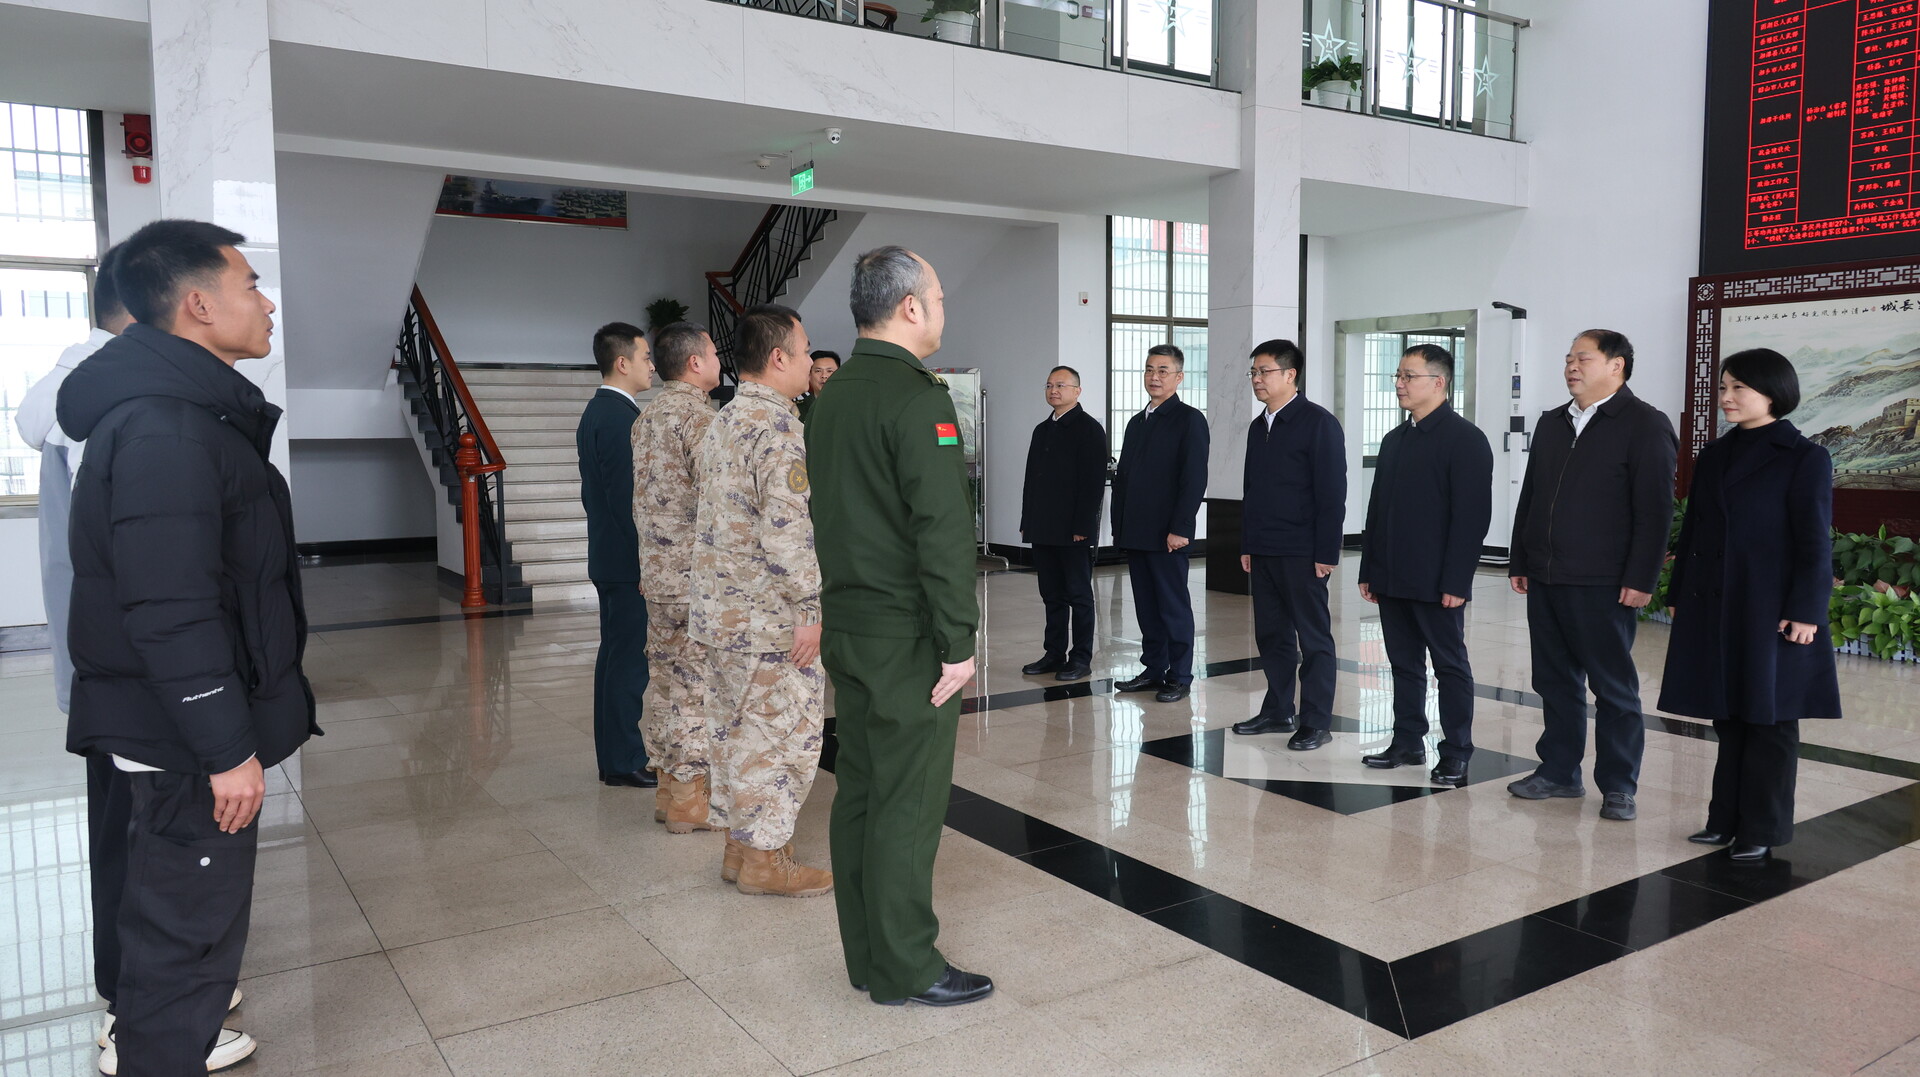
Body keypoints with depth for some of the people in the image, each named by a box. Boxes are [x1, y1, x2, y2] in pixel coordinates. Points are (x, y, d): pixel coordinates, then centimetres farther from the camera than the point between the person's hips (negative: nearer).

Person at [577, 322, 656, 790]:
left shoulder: (595, 412, 15)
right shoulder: (621, 417, -17)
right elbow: (628, 497, -22)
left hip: (608, 555, 11)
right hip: (630, 561, -11)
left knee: (615, 656, 14)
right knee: (630, 659, -4)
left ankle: (612, 758, 22)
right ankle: (625, 762, 4)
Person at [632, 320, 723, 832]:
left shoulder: (646, 416, 14)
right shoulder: (697, 413, -15)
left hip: (656, 569, 9)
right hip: (696, 573, -9)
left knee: (667, 679, 13)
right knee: (697, 682, -2)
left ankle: (669, 786, 22)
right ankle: (689, 799, 5)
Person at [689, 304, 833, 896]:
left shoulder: (721, 422, 13)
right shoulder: (778, 427, -17)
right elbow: (787, 530, -24)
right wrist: (810, 609, -19)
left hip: (720, 608, 9)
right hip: (769, 617, -9)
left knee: (738, 728, 16)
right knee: (784, 732, 2)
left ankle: (740, 843, 26)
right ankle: (764, 857, 11)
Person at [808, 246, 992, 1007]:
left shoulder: (833, 395, 13)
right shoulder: (917, 397, -16)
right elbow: (942, 529, -22)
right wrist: (958, 643, -18)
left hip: (848, 629, 9)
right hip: (906, 638, -9)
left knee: (860, 793, 14)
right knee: (909, 804, 0)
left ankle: (866, 958, 25)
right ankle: (905, 971, 11)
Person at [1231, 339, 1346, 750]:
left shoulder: (1318, 423, -8)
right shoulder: (1259, 426, 14)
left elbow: (1332, 492, -12)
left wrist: (1326, 553, -16)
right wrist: (1247, 545, 13)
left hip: (1302, 553, -7)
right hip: (1263, 551, 7)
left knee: (1313, 637, 2)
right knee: (1271, 634, 12)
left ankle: (1317, 723, 9)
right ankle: (1278, 711, 23)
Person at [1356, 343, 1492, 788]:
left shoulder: (1465, 439, -8)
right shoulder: (1394, 439, 14)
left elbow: (1472, 514, -14)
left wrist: (1455, 581, -18)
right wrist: (1369, 570, 12)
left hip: (1437, 583, -7)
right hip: (1393, 579, 7)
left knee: (1451, 666, 4)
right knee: (1404, 663, 13)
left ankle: (1456, 754, 12)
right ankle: (1408, 743, 23)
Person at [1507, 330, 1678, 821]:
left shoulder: (1645, 425, -5)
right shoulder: (1551, 424, 16)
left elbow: (1654, 511, -11)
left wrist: (1641, 580, -15)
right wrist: (1520, 563, 14)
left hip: (1603, 586, -6)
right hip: (1545, 580, 7)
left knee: (1614, 687, 3)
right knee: (1556, 681, 13)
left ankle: (1618, 786, 13)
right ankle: (1559, 771, 25)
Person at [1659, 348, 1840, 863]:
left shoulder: (1804, 458, -5)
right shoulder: (1713, 456, 11)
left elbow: (1814, 543, -9)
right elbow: (1692, 529, 14)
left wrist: (1805, 611, -14)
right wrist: (1680, 596, 12)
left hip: (1771, 614, -5)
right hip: (1714, 610, 5)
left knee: (1768, 721, 4)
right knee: (1728, 718, 11)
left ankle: (1762, 830, 14)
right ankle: (1727, 819, 21)